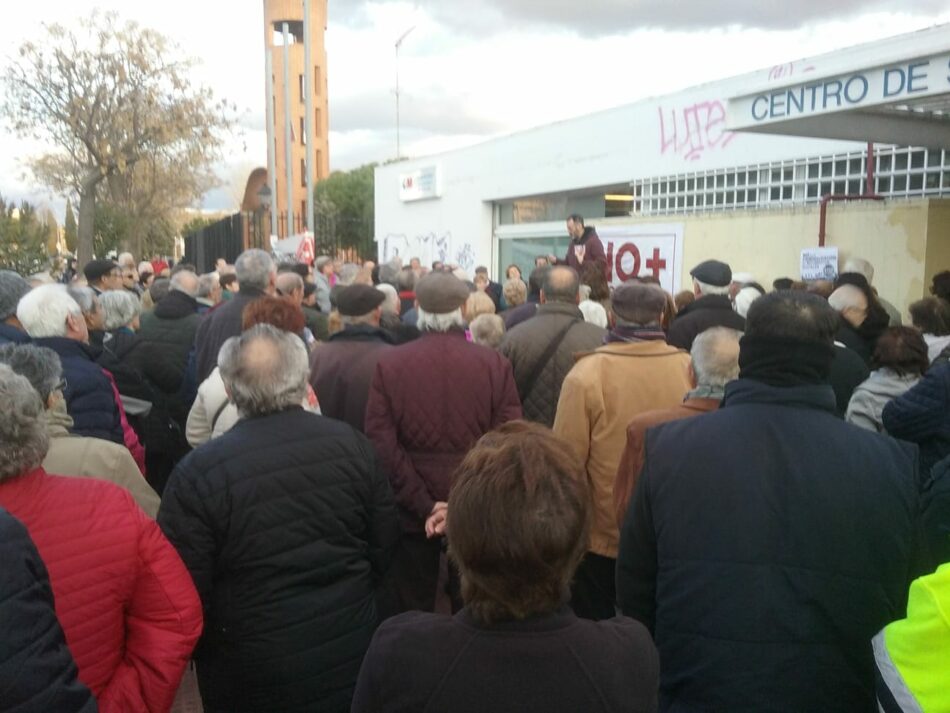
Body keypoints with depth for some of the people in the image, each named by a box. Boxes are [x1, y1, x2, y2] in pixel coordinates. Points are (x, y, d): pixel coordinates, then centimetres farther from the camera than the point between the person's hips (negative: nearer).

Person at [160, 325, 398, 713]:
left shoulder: (197, 473, -21)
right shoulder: (350, 444, -10)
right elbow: (384, 545, 0)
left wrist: (200, 652, 6)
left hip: (253, 671, -2)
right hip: (351, 650, 3)